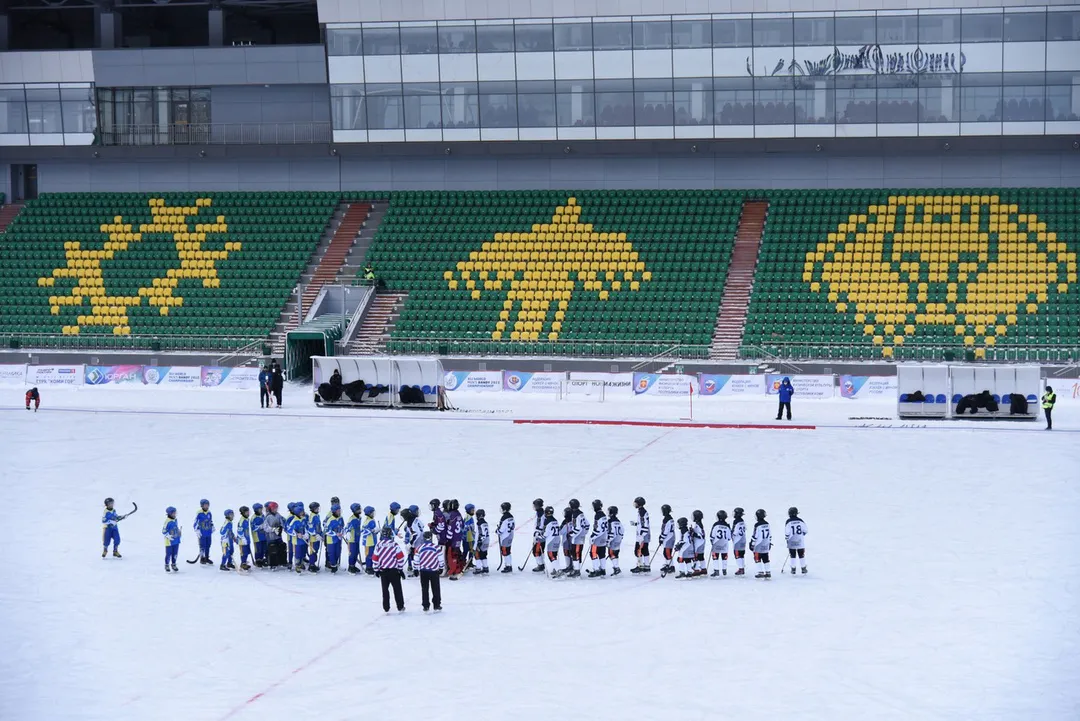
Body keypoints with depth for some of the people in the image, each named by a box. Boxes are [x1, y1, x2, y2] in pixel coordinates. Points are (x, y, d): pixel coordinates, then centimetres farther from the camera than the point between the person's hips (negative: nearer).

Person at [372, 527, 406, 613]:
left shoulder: (378, 545, -3)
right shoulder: (394, 545, -8)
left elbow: (375, 558, 1)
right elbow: (400, 557, -8)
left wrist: (376, 570, 13)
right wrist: (400, 569, 2)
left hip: (383, 571, 2)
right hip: (394, 570, -2)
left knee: (385, 589, 11)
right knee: (397, 589, 9)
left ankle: (386, 608, 9)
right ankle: (400, 608, 12)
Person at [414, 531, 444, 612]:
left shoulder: (419, 548, -3)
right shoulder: (436, 547, -5)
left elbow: (416, 560, 2)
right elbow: (440, 559, 1)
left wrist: (416, 569, 15)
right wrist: (441, 568, 16)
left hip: (423, 571, 1)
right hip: (434, 571, -1)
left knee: (425, 589, 8)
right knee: (435, 589, 10)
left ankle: (426, 606, 8)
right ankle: (437, 605, 12)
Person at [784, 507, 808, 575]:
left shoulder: (788, 522, -9)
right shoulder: (800, 521, -3)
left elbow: (787, 532, -8)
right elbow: (805, 530, 2)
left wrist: (787, 539, 5)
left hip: (791, 541, -1)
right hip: (800, 541, 1)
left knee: (793, 556, 7)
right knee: (801, 555, 10)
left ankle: (793, 569, 7)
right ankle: (803, 569, 14)